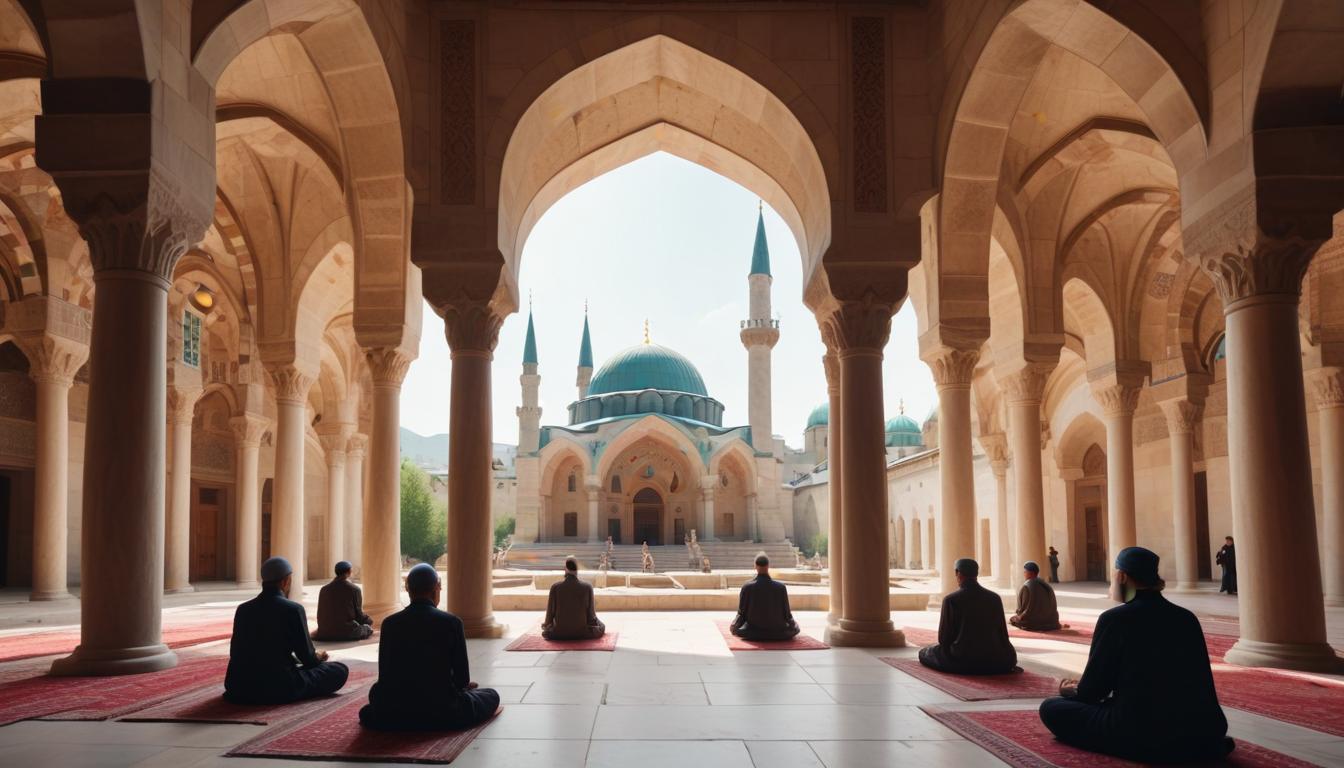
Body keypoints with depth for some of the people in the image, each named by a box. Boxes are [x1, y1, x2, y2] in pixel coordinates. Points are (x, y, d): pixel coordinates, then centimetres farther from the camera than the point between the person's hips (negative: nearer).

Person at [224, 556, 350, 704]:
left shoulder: (243, 609, 3)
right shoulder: (293, 610, -12)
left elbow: (237, 653, 14)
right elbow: (307, 658, -7)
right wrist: (318, 657, 18)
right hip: (279, 689, -6)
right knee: (340, 670, 4)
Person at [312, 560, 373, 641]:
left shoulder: (324, 589, 2)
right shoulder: (355, 589, -9)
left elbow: (320, 614, 9)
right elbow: (359, 614, -4)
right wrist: (370, 621, 16)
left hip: (325, 632, 5)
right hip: (348, 632, -5)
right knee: (368, 628, 20)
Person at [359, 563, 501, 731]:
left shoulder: (390, 623, -5)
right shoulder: (452, 623, -12)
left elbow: (384, 676, 2)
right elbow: (463, 678, -7)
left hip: (396, 715, 3)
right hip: (442, 713, -3)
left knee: (376, 690, 36)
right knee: (492, 695, 20)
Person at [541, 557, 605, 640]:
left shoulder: (555, 587, -13)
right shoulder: (587, 587, -14)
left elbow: (550, 613, -6)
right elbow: (591, 614, -7)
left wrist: (546, 624, 17)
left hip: (559, 634, 1)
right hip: (582, 633, -1)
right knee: (601, 626, 34)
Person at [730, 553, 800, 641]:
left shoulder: (747, 587, -18)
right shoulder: (781, 587, -19)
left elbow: (742, 612, -8)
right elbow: (786, 613, -9)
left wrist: (734, 626, 11)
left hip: (752, 633, 0)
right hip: (777, 633, 0)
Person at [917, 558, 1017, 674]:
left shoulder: (950, 600, -8)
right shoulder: (995, 598, 1)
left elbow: (943, 638, -4)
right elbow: (1003, 634, 6)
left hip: (962, 660, -3)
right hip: (993, 661, 3)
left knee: (924, 652, 24)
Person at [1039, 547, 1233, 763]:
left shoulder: (1115, 618, -11)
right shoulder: (1187, 618, 6)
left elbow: (1091, 692, -2)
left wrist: (1071, 691, 22)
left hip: (1142, 737, -7)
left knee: (1050, 708, 6)